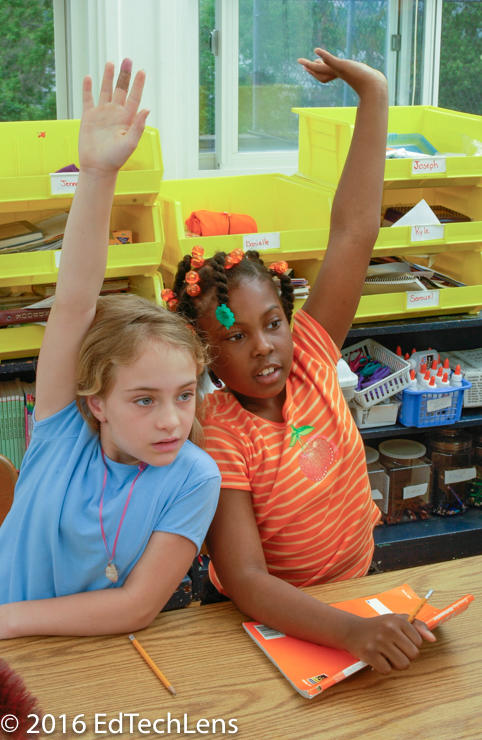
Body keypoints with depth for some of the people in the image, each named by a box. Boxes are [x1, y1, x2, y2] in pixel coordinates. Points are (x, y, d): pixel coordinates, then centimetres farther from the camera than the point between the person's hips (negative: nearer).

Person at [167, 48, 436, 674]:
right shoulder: (219, 437, -21)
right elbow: (244, 580, -29)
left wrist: (373, 93, -13)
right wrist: (351, 631, -45)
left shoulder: (310, 363, -9)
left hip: (356, 594, 4)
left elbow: (355, 231, -12)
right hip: (270, 621, -4)